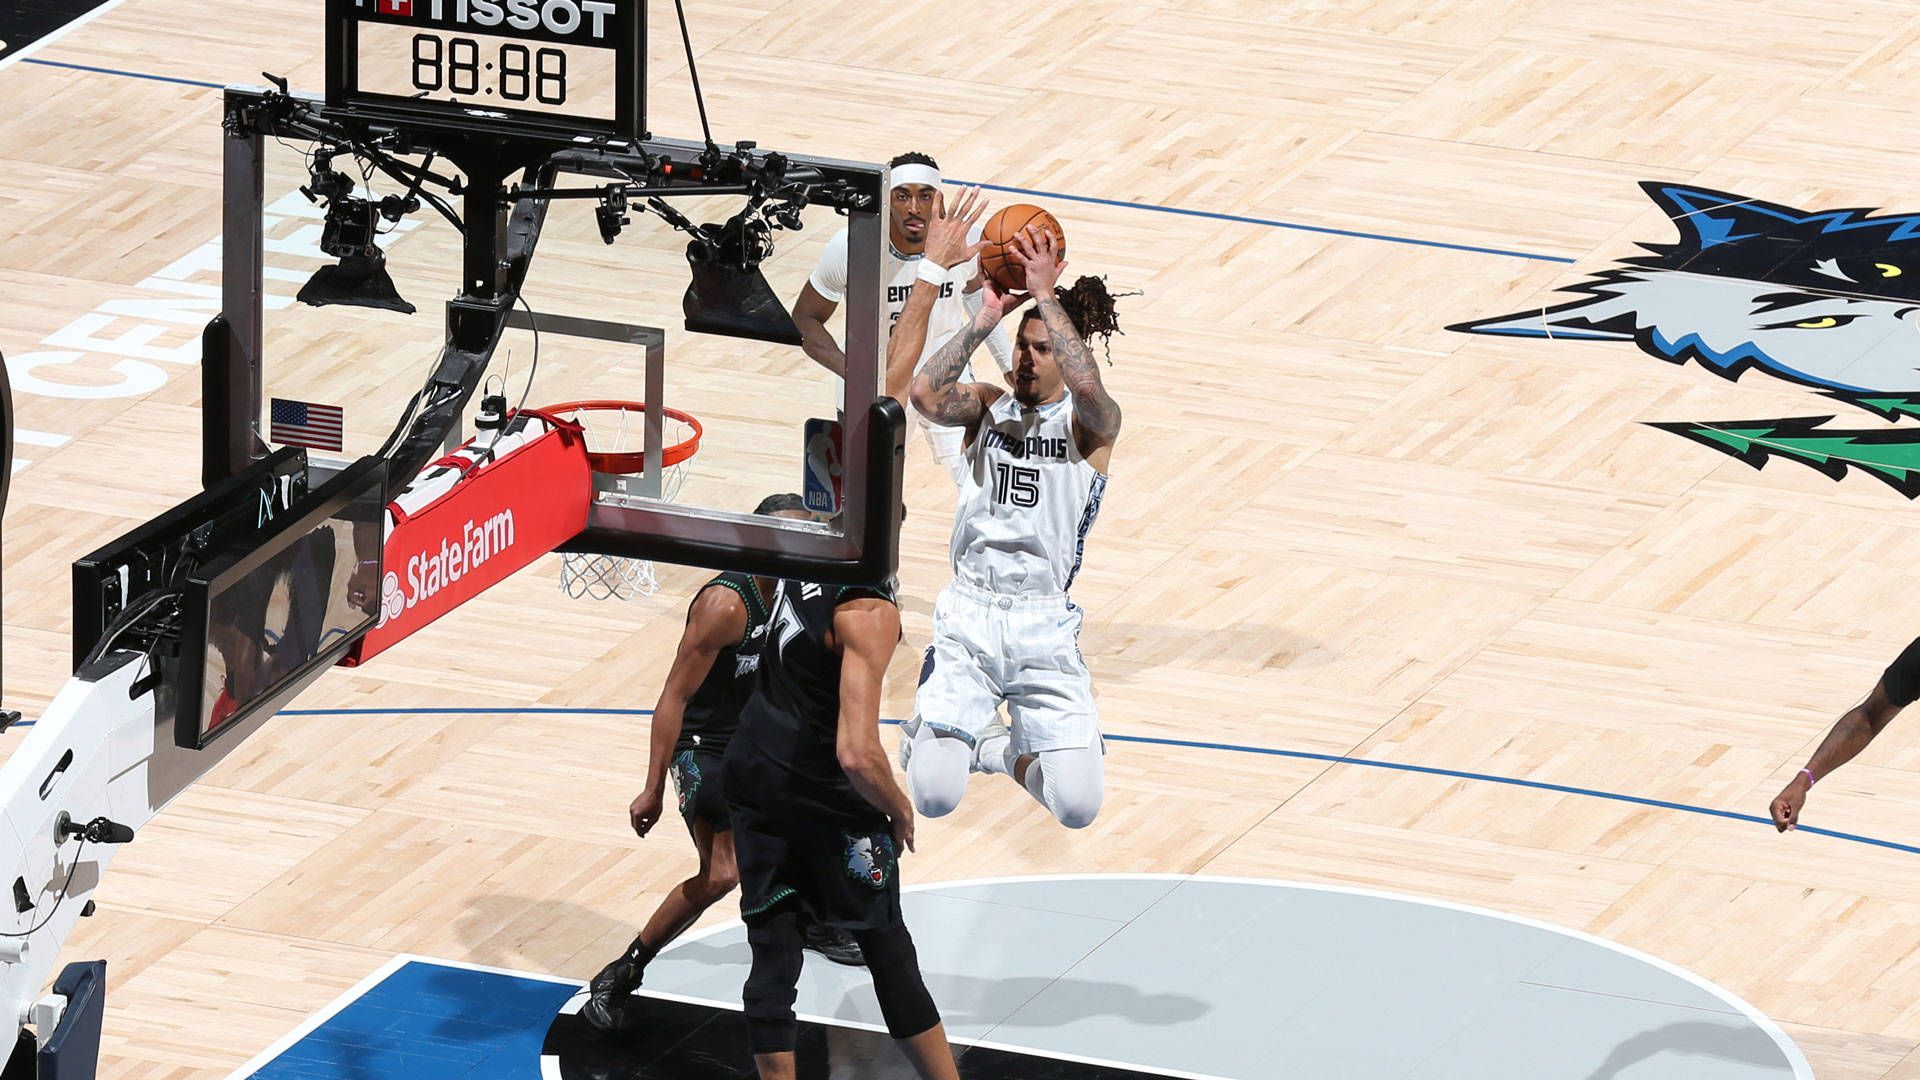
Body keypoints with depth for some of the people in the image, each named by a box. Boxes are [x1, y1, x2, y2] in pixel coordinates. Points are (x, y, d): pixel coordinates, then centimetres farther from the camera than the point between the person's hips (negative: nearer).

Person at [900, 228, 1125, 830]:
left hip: (1045, 628, -1)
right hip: (967, 621, 1)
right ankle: (954, 733, 24)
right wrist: (989, 316, -14)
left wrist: (1046, 293, -21)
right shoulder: (987, 407, 7)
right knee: (932, 796, -13)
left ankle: (1013, 751, 21)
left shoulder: (1090, 424, 0)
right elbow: (926, 395, -14)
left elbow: (1087, 386, -25)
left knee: (1077, 804, -15)